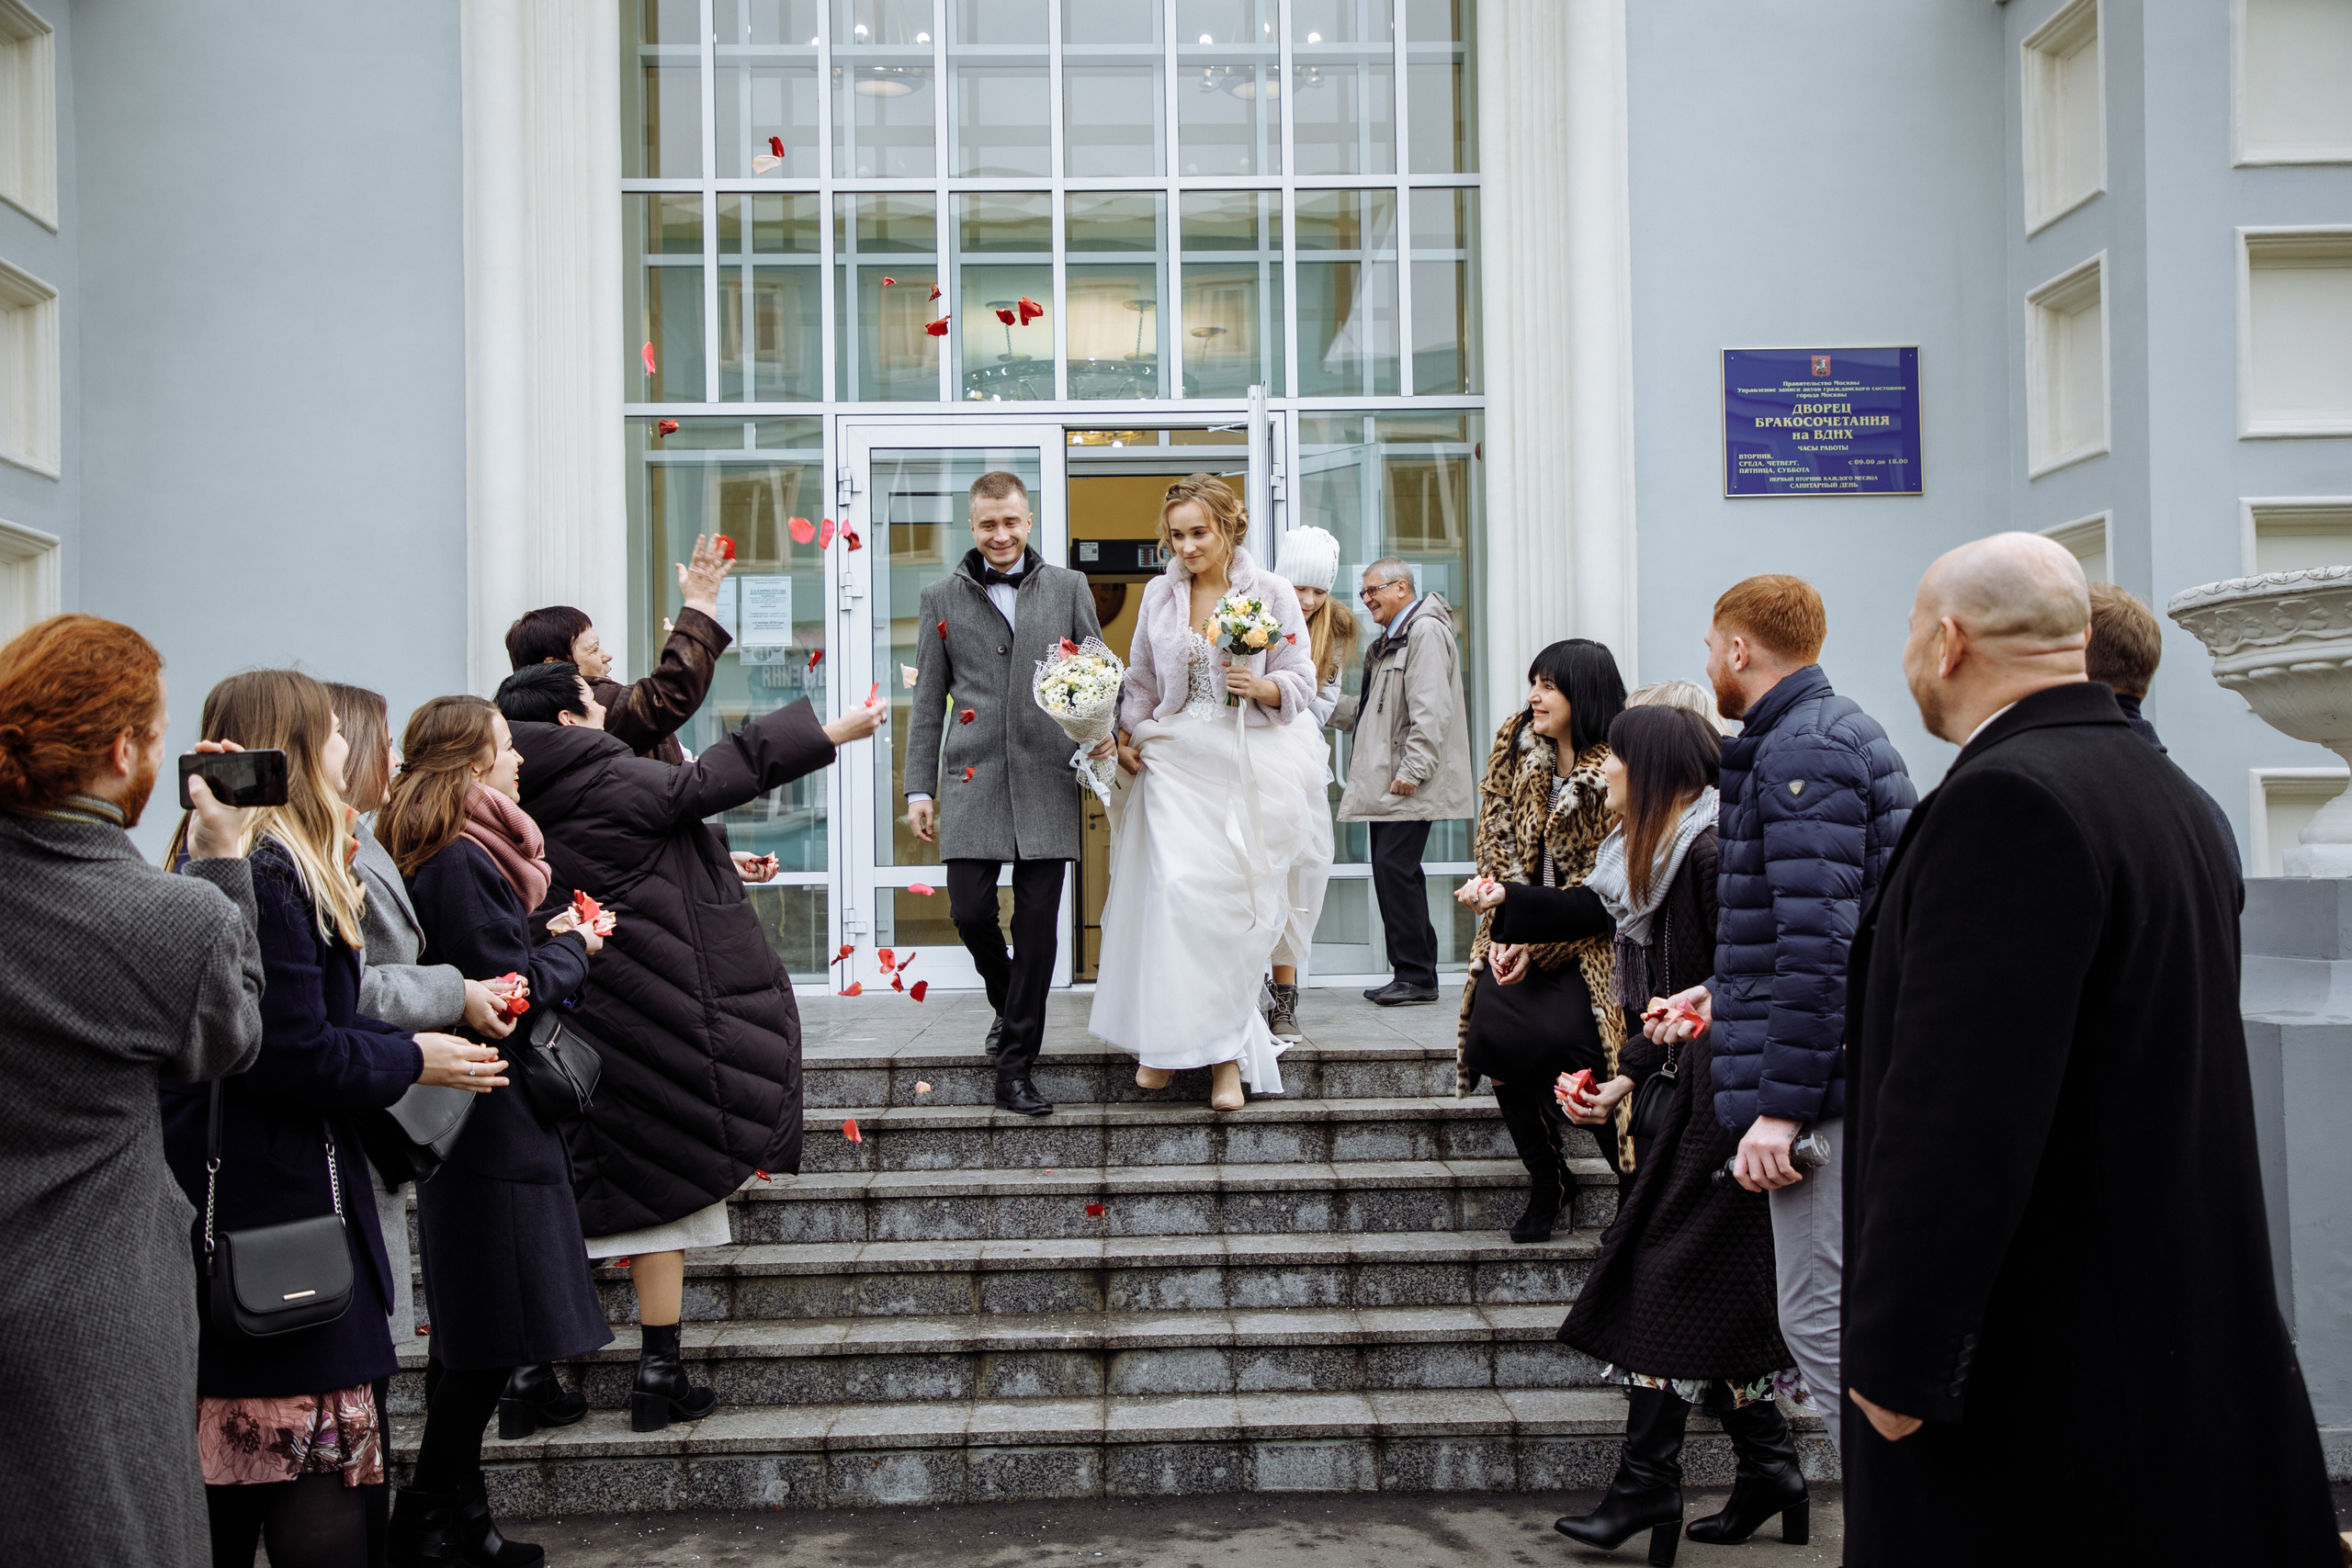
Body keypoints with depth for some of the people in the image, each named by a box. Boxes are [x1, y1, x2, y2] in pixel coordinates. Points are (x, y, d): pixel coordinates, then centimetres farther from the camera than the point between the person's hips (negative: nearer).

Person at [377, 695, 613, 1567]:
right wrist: (575, 947, -5)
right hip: (496, 1128, -10)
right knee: (490, 1342, -2)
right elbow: (511, 989, -20)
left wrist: (553, 941, 9)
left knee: (471, 1344, 15)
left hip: (476, 1125, 10)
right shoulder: (463, 862, -18)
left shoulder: (460, 854, 13)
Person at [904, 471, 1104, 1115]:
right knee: (970, 911, -5)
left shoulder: (1069, 588, 10)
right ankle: (1007, 1002, 27)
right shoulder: (942, 597, 11)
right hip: (972, 778, 0)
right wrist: (919, 789, 6)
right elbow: (928, 701, 11)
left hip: (1046, 779, 0)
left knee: (1037, 923, -2)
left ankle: (1016, 1067, 6)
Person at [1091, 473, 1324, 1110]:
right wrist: (1127, 736, 5)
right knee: (1173, 890, -11)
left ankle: (1227, 1054, 5)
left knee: (1233, 899, -4)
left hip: (1247, 764, -2)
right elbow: (1143, 680, 19)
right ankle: (1166, 1039, 1)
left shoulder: (1271, 593, 1)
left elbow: (1301, 682, 3)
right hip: (1174, 760, 2)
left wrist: (1261, 687, -17)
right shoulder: (1159, 593, 10)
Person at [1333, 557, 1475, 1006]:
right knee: (1389, 869, 8)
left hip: (1410, 785, -10)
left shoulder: (1426, 632, -10)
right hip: (1384, 784, 10)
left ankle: (1417, 975, -7)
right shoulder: (1390, 640, 22)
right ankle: (1411, 973, 13)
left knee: (1395, 866, -12)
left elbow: (1431, 710, -19)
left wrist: (1413, 769, -22)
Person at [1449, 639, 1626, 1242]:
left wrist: (1538, 944, -20)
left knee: (1561, 1033, -25)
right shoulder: (1516, 747, 5)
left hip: (1591, 939, -5)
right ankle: (1546, 1177, 3)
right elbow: (1499, 842, 6)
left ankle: (1634, 1180, -3)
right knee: (1491, 1028, -17)